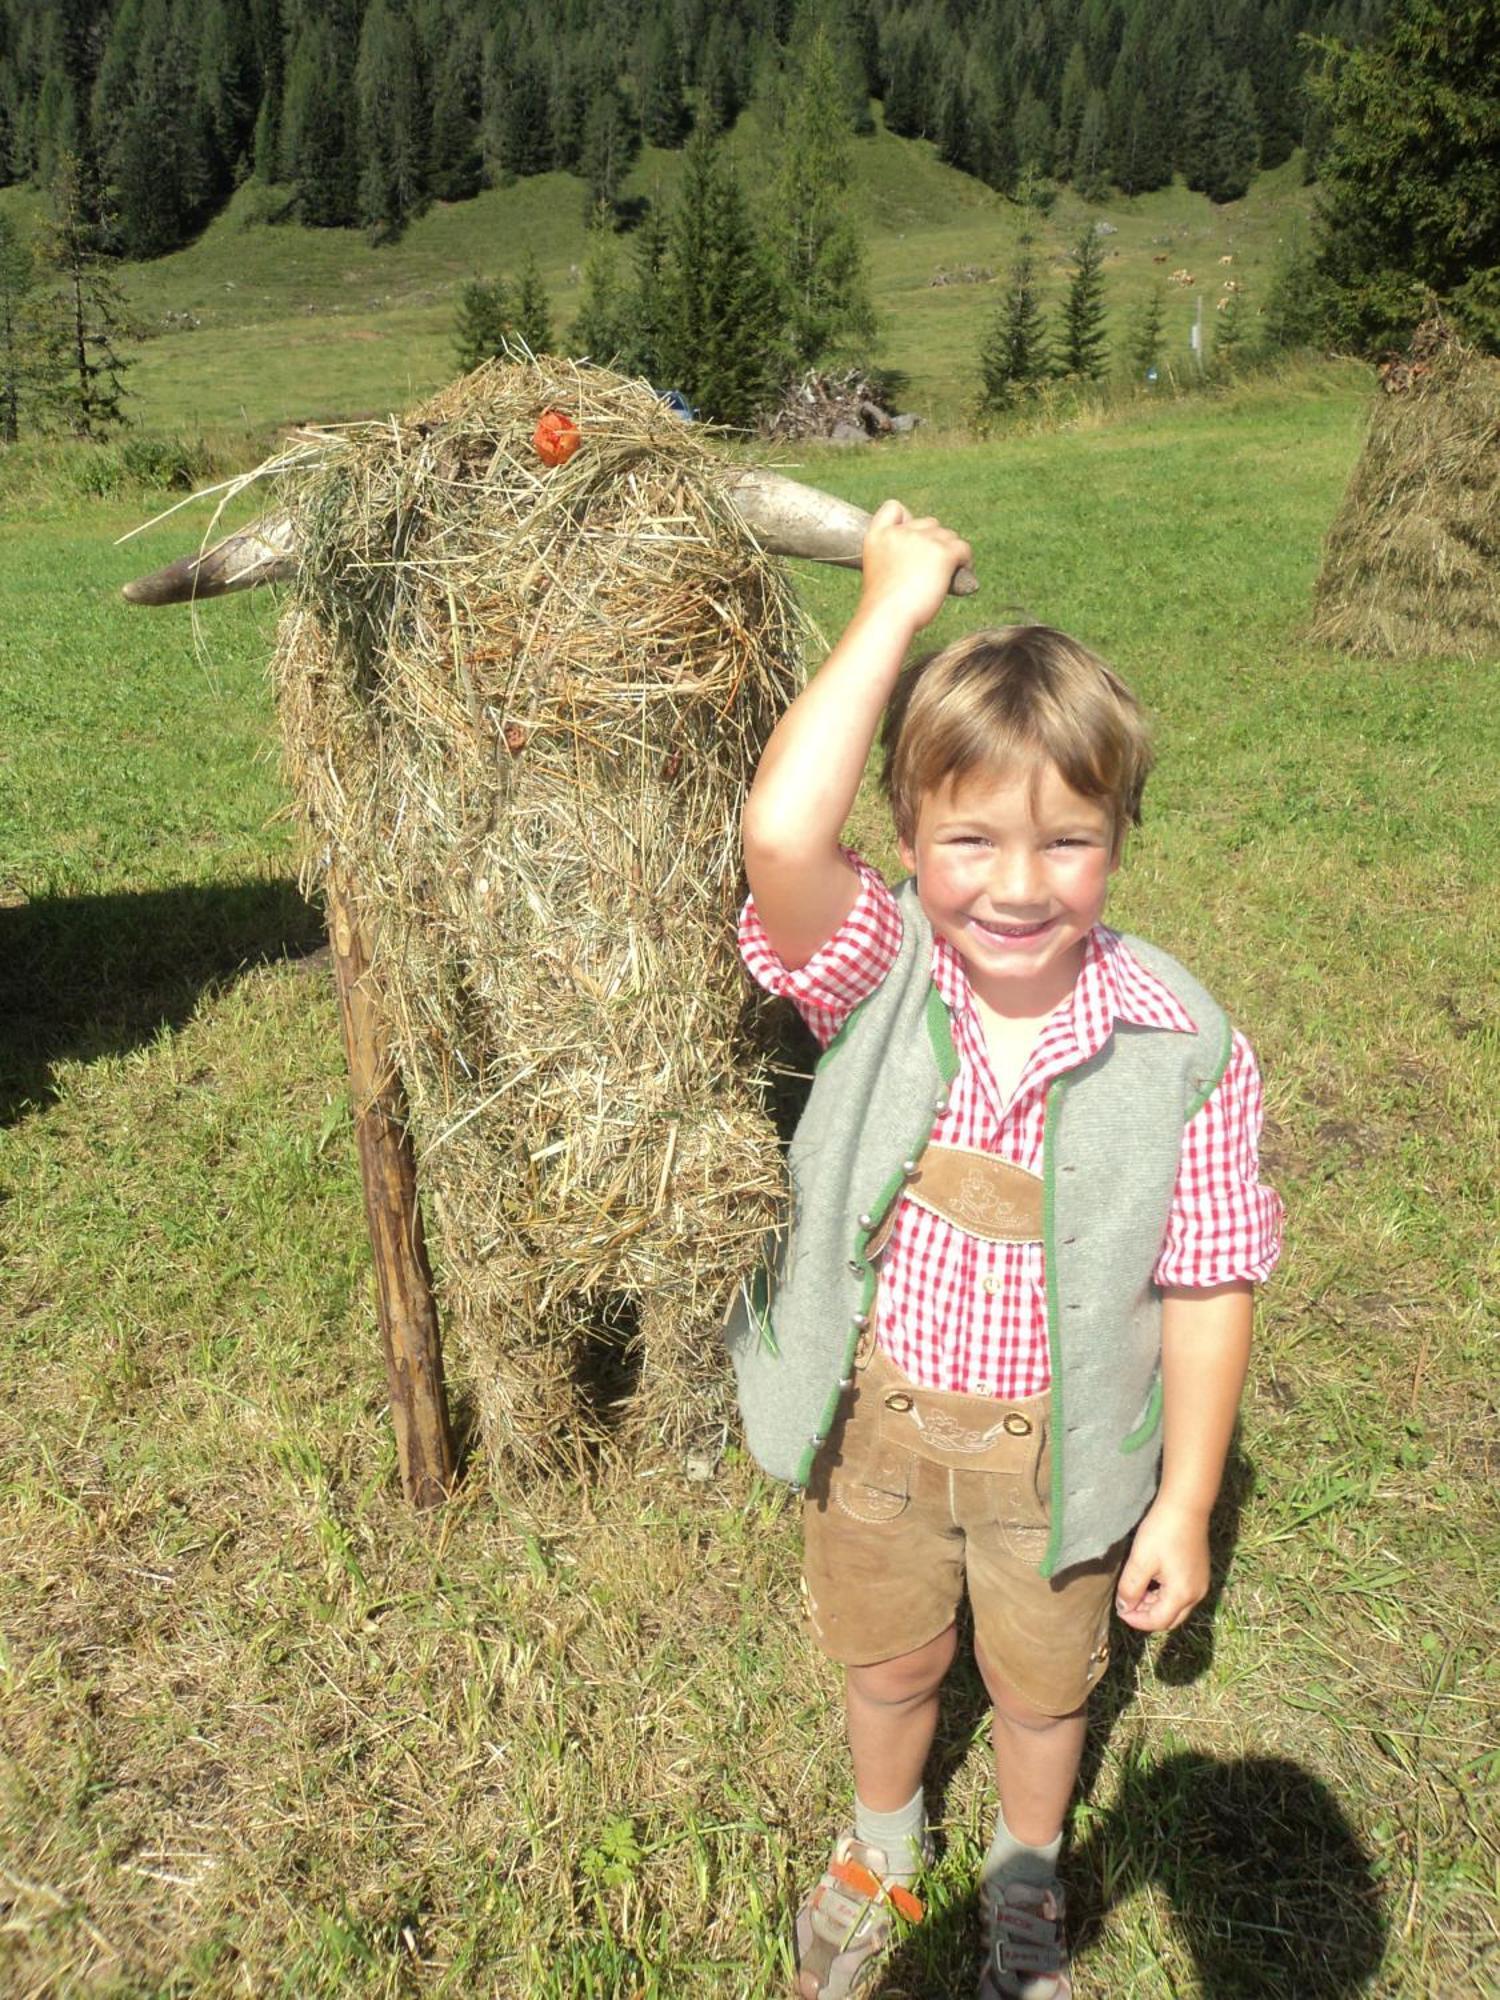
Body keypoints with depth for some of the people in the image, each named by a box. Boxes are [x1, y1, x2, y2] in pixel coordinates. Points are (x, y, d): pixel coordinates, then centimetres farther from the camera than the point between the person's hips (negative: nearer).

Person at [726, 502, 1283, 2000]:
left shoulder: (1181, 1052, -22)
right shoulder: (877, 971, -21)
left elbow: (1205, 1290, -11)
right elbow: (779, 835, -42)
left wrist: (1184, 1506, -6)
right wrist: (895, 604, -33)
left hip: (1056, 1451, 0)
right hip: (874, 1423, 1)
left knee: (1041, 1689, 26)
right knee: (884, 1665, 27)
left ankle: (1027, 1876, 60)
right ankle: (881, 1846, 61)